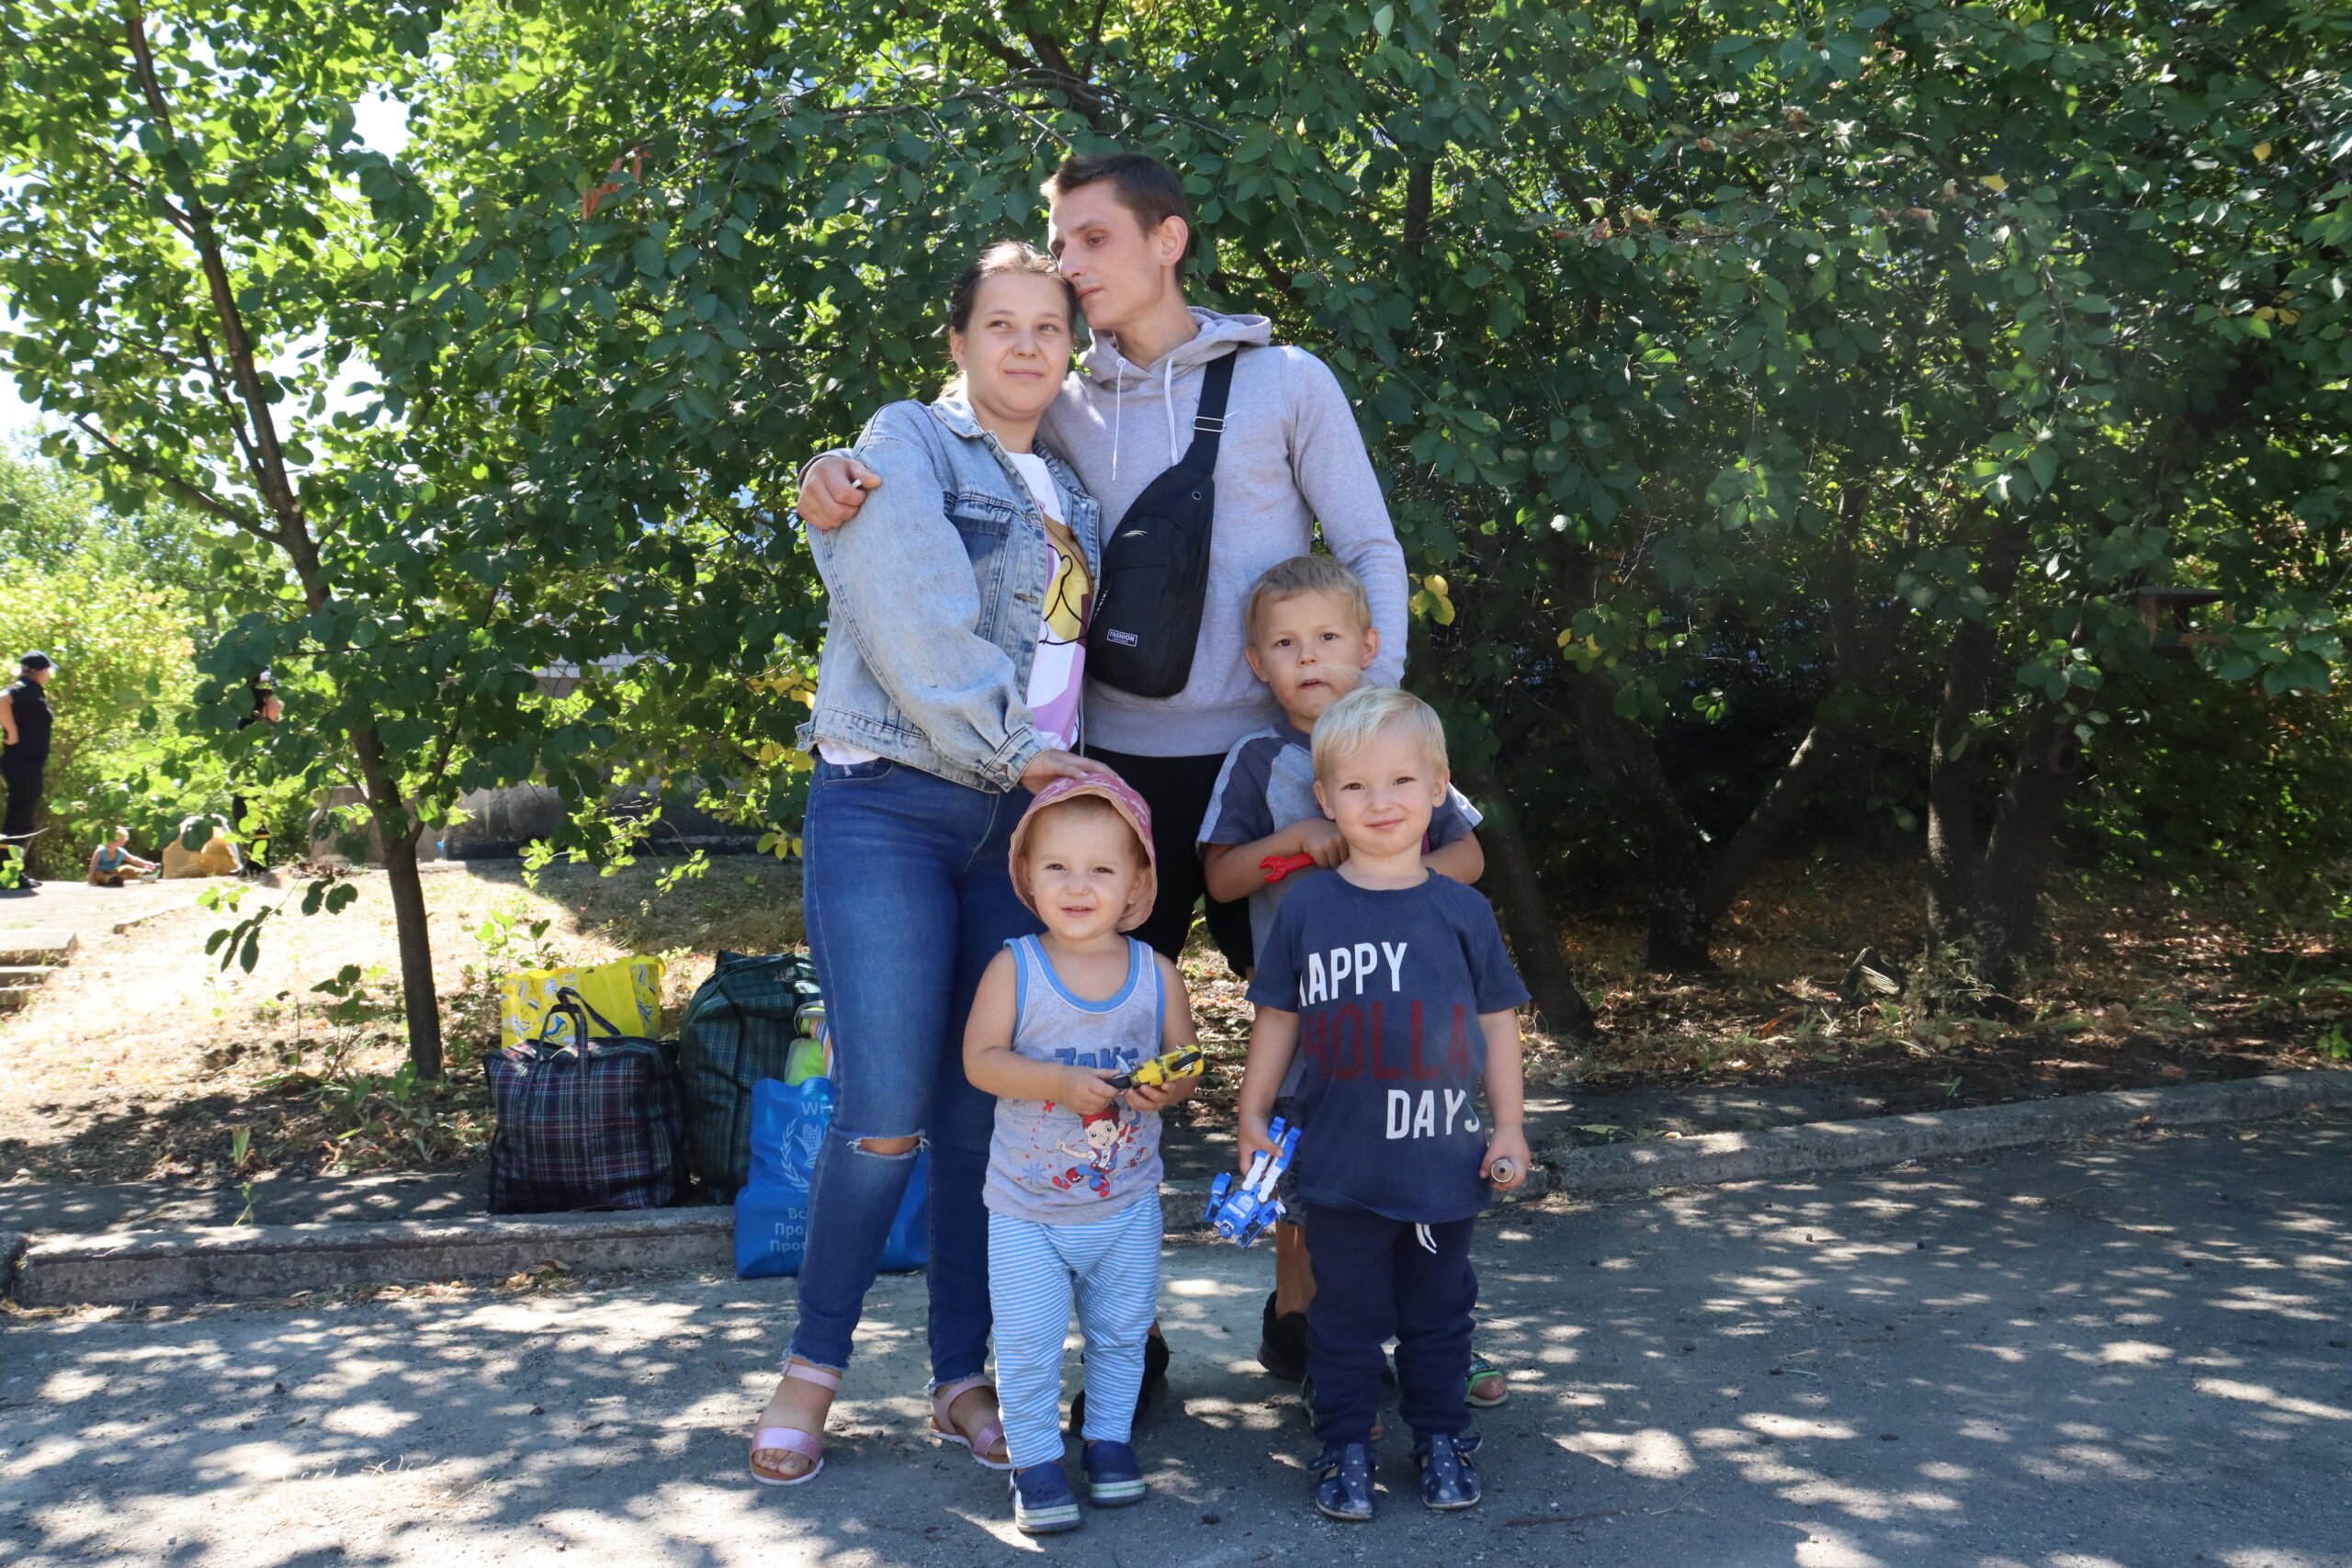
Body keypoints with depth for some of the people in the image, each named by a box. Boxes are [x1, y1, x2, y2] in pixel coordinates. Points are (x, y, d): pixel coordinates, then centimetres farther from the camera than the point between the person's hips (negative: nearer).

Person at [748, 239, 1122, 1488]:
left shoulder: (1069, 493, 20)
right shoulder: (908, 445, 0)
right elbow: (916, 624, -13)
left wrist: (1058, 772, 5)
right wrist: (1021, 750, -13)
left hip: (1017, 820, 6)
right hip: (889, 809, -6)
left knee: (988, 1115, 5)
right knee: (886, 1120, -9)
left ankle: (962, 1383, 16)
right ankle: (811, 1371, 11)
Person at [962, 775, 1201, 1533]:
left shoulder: (1157, 973, -7)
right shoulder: (1015, 968, -13)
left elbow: (1185, 1065, -1)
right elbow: (980, 1059, -15)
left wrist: (1166, 1087, -24)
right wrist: (1061, 1083, -29)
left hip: (1128, 1206, 2)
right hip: (1027, 1208, -2)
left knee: (1122, 1330, 18)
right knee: (1028, 1343, 2)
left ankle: (1110, 1439, 38)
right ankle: (1036, 1459, 20)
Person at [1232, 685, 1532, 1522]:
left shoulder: (1462, 911, -1)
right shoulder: (1308, 908, -3)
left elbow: (1497, 1021, 5)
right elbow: (1277, 1016, 5)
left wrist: (1509, 1126, 4)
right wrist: (1254, 1115, 5)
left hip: (1444, 1162, 1)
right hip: (1340, 1164, -1)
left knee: (1438, 1312, 15)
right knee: (1345, 1314, 10)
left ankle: (1442, 1437, 32)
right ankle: (1346, 1447, 24)